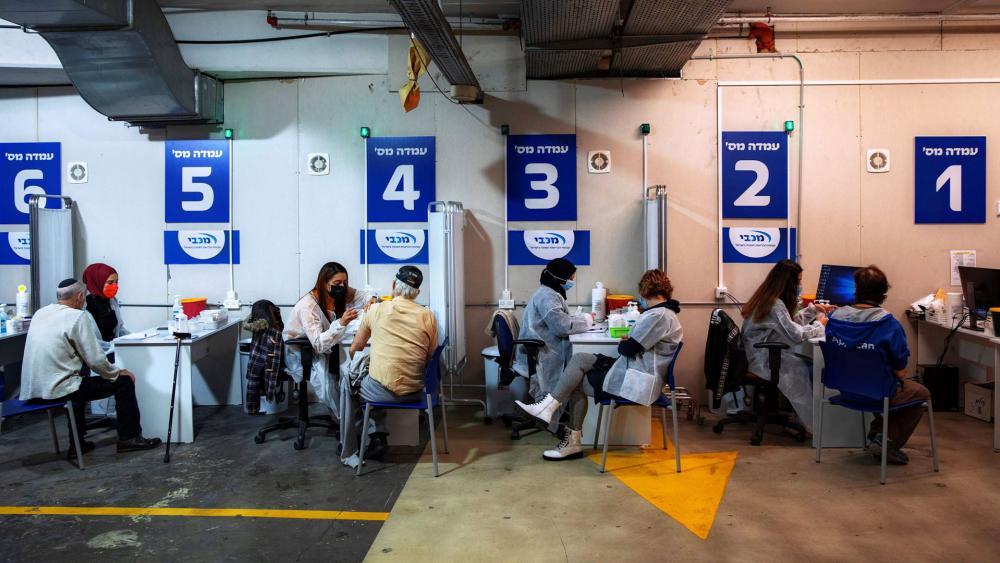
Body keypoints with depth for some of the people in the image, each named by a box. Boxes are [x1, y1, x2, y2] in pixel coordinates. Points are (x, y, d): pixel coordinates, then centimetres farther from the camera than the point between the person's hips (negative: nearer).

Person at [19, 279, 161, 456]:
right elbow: (95, 360, -12)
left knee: (79, 382, 37)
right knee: (124, 381, 4)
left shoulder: (40, 313, 11)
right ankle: (129, 438, 12)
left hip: (31, 390, 8)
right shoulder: (78, 316, -11)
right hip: (56, 390, -8)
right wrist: (118, 372, 6)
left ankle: (77, 443, 35)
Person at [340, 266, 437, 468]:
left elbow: (354, 350, 9)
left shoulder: (376, 310, -2)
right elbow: (431, 357, 5)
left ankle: (349, 452, 28)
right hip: (415, 392, 3)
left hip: (383, 391, -3)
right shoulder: (427, 316, 0)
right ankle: (377, 435, 25)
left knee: (347, 382, 27)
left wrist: (358, 362, 30)